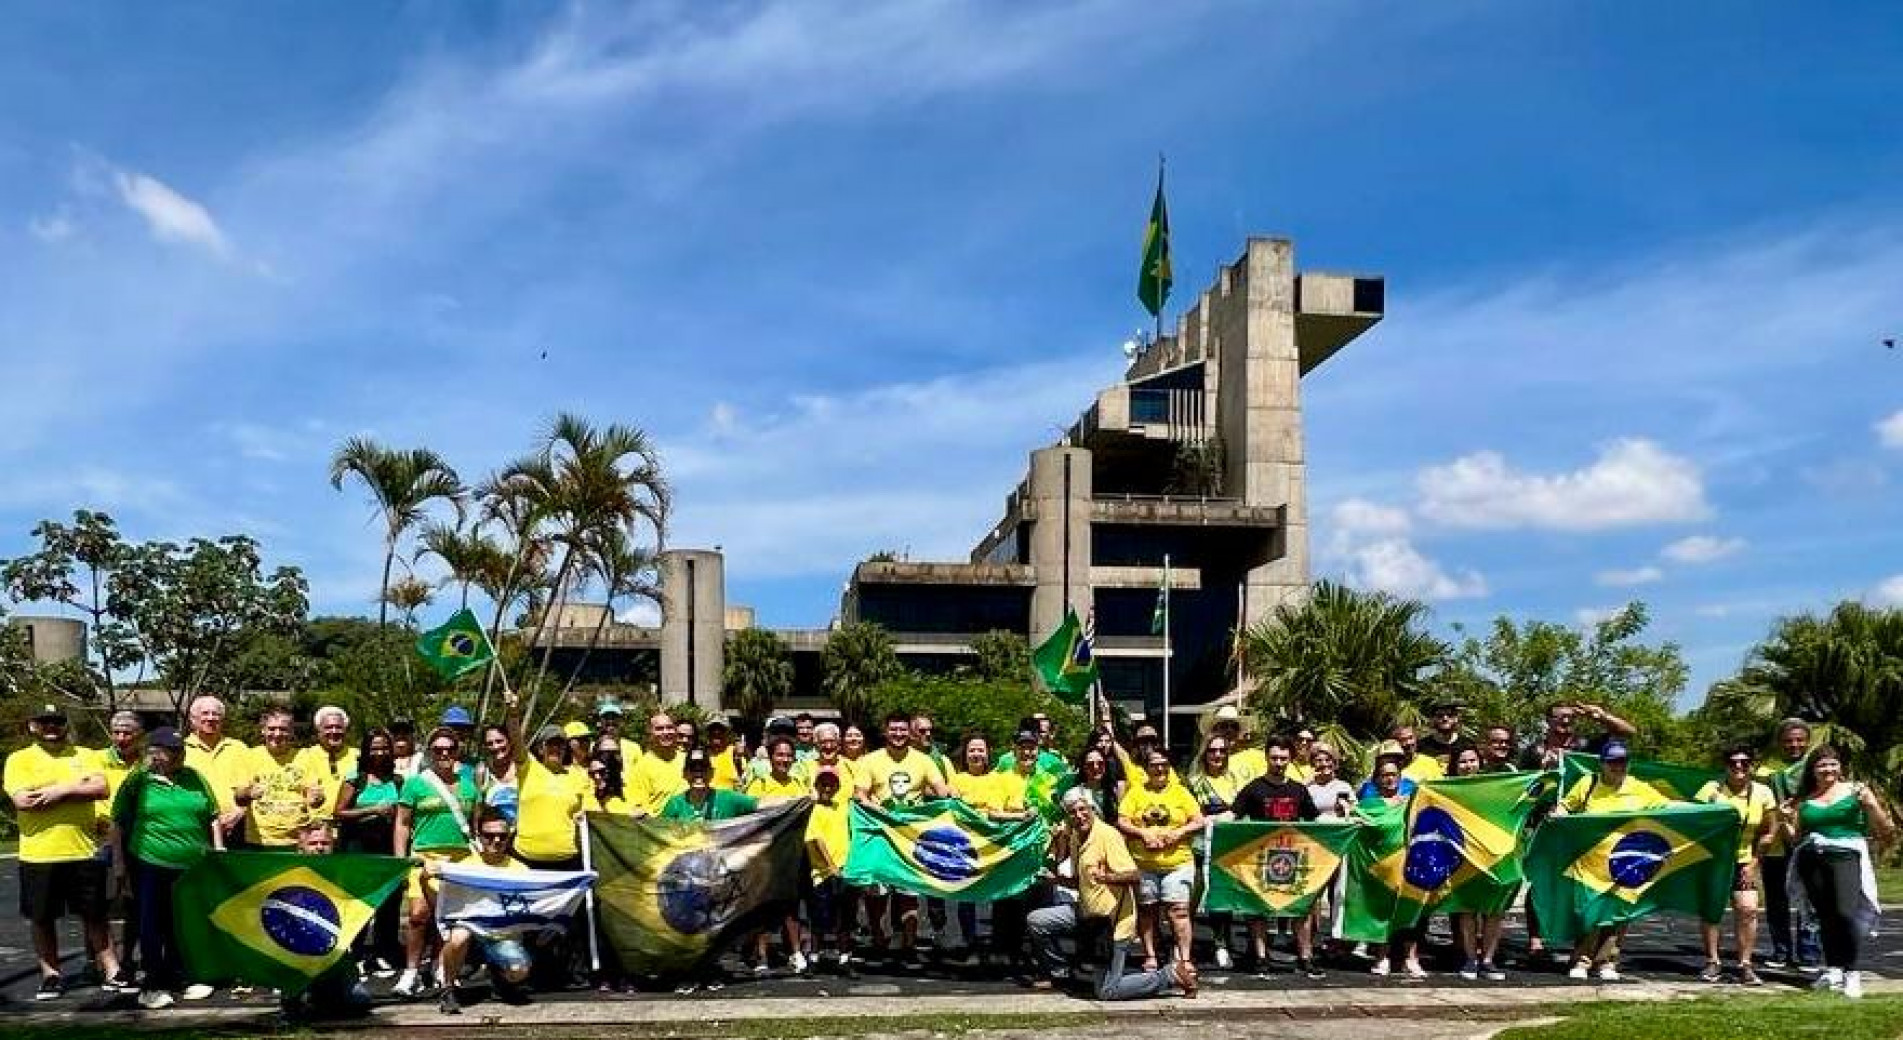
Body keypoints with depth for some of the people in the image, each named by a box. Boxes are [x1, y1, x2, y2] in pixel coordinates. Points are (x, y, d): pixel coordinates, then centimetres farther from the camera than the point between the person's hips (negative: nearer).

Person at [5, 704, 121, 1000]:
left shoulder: (84, 756, 9)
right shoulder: (19, 760, 1)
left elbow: (100, 788, -6)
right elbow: (22, 800, -14)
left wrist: (59, 790, -16)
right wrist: (77, 790, -12)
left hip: (84, 852, 1)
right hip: (39, 854, -1)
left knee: (95, 915, 7)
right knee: (42, 919, 8)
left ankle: (112, 972, 12)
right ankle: (51, 976, 21)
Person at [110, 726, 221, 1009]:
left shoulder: (194, 778, 10)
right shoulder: (138, 781, 0)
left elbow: (213, 817, 15)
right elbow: (118, 823, 1)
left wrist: (218, 849, 8)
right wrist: (119, 859, -2)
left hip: (193, 866, 3)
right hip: (150, 866, -3)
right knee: (152, 926, 0)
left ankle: (180, 978, 21)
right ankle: (153, 986, 6)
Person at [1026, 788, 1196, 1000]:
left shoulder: (1107, 835, -17)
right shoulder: (1076, 838, 8)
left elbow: (1135, 876, -23)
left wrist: (1107, 877, -40)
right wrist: (1058, 878, 3)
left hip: (1112, 918, -8)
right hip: (1087, 913, 8)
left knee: (1107, 992, -7)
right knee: (1036, 921, 4)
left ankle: (1171, 975, 5)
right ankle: (1059, 971, 21)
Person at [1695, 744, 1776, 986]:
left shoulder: (1762, 793, -3)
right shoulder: (1711, 789, -8)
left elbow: (1768, 832, 4)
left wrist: (1753, 862, -2)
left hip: (1744, 861, 1)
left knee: (1748, 910, -10)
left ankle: (1745, 965, 1)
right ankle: (1713, 963, 12)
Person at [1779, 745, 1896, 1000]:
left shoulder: (1855, 790, 7)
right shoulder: (1803, 800, 14)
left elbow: (1886, 830, 3)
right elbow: (1794, 839, 17)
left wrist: (1871, 804, -13)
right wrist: (1784, 822, -1)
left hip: (1846, 855, -3)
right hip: (1811, 859, 3)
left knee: (1846, 912, -17)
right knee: (1825, 915, 3)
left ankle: (1852, 973, -9)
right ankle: (1833, 969, 13)